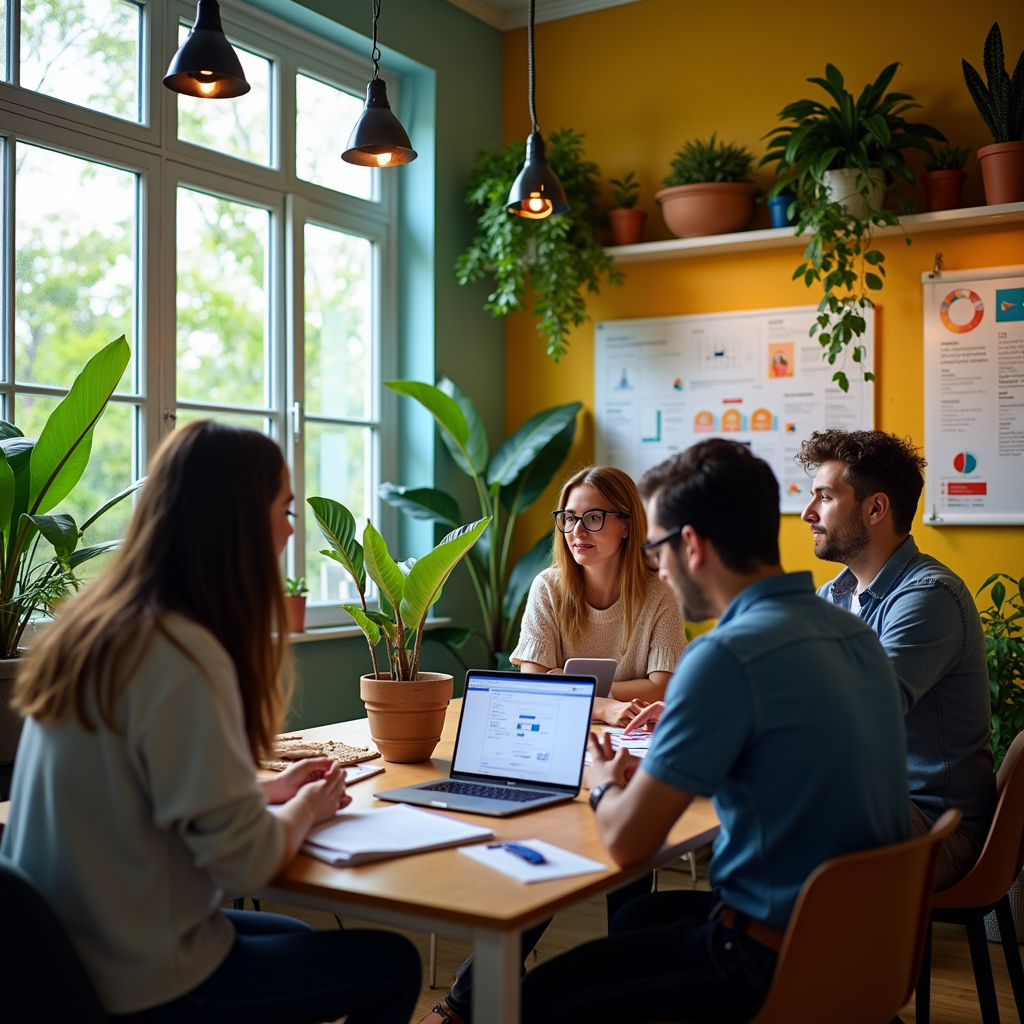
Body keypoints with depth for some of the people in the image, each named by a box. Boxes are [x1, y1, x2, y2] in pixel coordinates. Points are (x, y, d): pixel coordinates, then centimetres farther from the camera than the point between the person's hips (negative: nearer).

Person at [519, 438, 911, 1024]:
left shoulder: (726, 657, -24)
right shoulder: (857, 636, 2)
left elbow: (627, 841, -19)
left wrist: (606, 784, 2)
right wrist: (690, 731, 16)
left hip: (779, 955, -9)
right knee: (638, 916, 29)